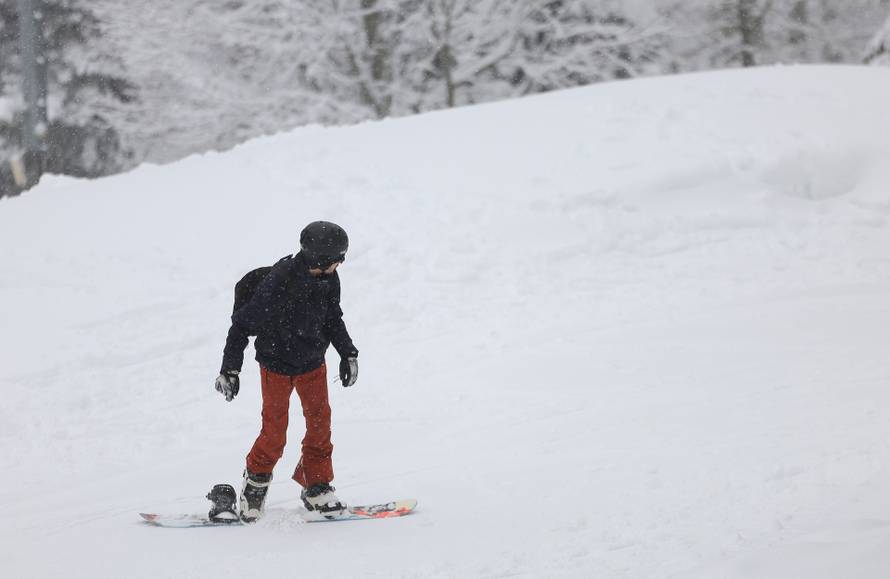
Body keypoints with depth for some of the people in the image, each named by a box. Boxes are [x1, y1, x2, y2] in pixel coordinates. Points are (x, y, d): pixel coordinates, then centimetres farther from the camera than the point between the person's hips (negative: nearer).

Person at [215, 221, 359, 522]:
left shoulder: (329, 279, -11)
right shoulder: (277, 284, -31)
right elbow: (243, 325, -21)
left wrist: (347, 353, 7)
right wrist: (230, 370, -18)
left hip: (312, 362, 5)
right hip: (277, 364, -5)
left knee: (320, 421, 3)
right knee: (275, 432, -3)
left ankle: (316, 487, 16)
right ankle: (256, 482, 21)